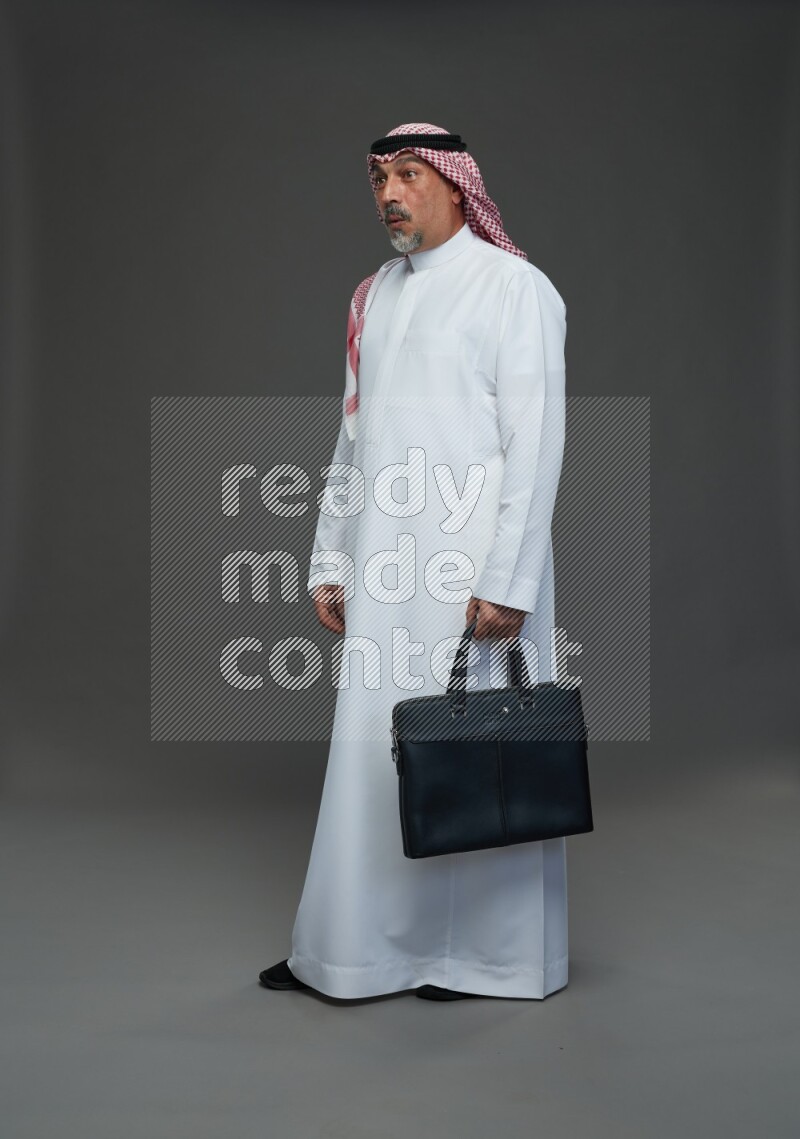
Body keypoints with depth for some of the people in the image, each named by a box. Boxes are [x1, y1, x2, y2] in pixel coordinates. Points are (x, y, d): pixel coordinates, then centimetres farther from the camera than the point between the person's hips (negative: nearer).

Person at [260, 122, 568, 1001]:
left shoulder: (514, 288, -4)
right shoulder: (372, 298, 15)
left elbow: (534, 444, -11)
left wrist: (507, 581, -17)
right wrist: (329, 559, 13)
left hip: (474, 566, -6)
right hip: (384, 567, 6)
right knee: (373, 753, 9)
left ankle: (480, 952, 19)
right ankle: (355, 947, 23)